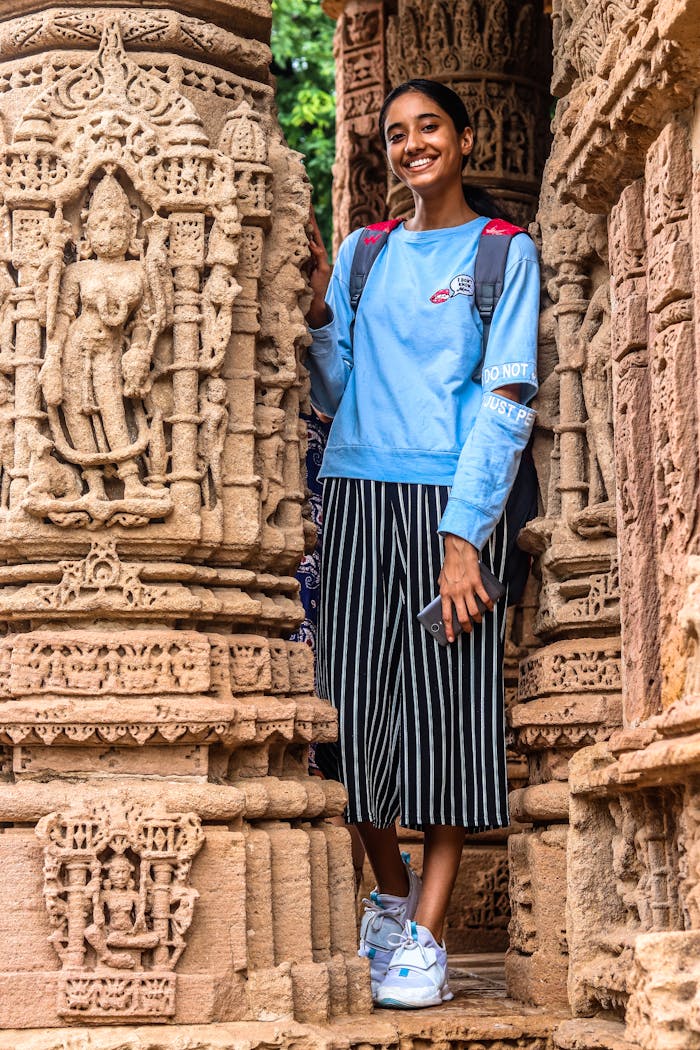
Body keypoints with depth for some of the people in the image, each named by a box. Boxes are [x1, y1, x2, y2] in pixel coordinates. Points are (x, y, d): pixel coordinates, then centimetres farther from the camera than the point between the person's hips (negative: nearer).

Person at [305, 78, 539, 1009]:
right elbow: (329, 395, 14)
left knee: (449, 707, -5)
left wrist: (463, 537, -15)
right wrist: (316, 307, -3)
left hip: (454, 503, -3)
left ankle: (426, 934, -2)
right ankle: (390, 893, 21)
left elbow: (507, 403, -5)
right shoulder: (361, 253, 14)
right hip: (357, 496, 4)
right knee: (357, 700, 3)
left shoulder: (504, 252, 3)